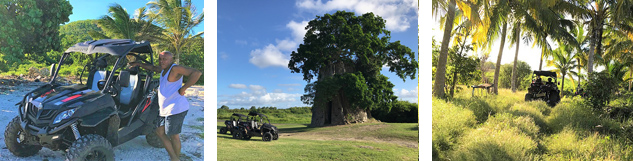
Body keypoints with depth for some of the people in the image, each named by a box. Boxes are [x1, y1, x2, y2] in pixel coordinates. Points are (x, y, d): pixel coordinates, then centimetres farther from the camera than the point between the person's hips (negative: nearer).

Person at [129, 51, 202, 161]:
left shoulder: (175, 69, -16)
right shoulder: (163, 69, 13)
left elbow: (197, 73, -28)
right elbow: (152, 68, 36)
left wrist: (183, 88, -25)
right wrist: (138, 64, 32)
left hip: (176, 109, -11)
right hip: (166, 109, 11)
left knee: (173, 136, 0)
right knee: (159, 131, 16)